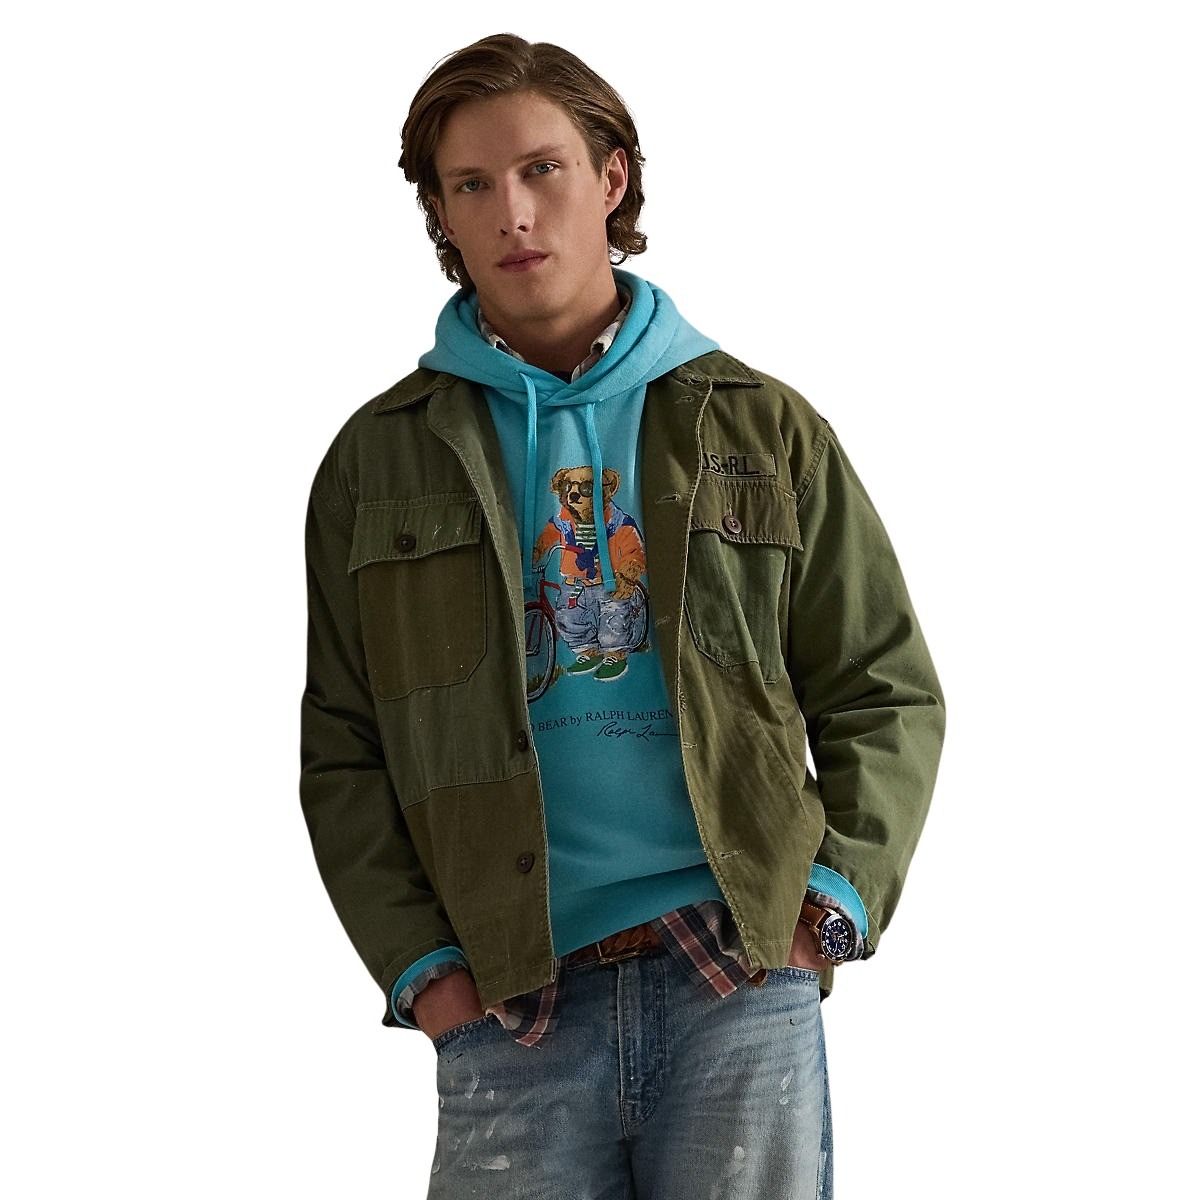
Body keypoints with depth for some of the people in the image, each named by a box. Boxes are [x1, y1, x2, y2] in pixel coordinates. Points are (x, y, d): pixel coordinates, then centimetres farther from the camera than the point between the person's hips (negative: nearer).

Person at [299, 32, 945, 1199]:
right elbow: (342, 754, 9)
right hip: (509, 1006, 0)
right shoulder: (379, 459, 9)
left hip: (742, 983, 0)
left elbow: (886, 695, 9)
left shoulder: (763, 429, 8)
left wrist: (834, 902, -4)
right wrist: (417, 966, -2)